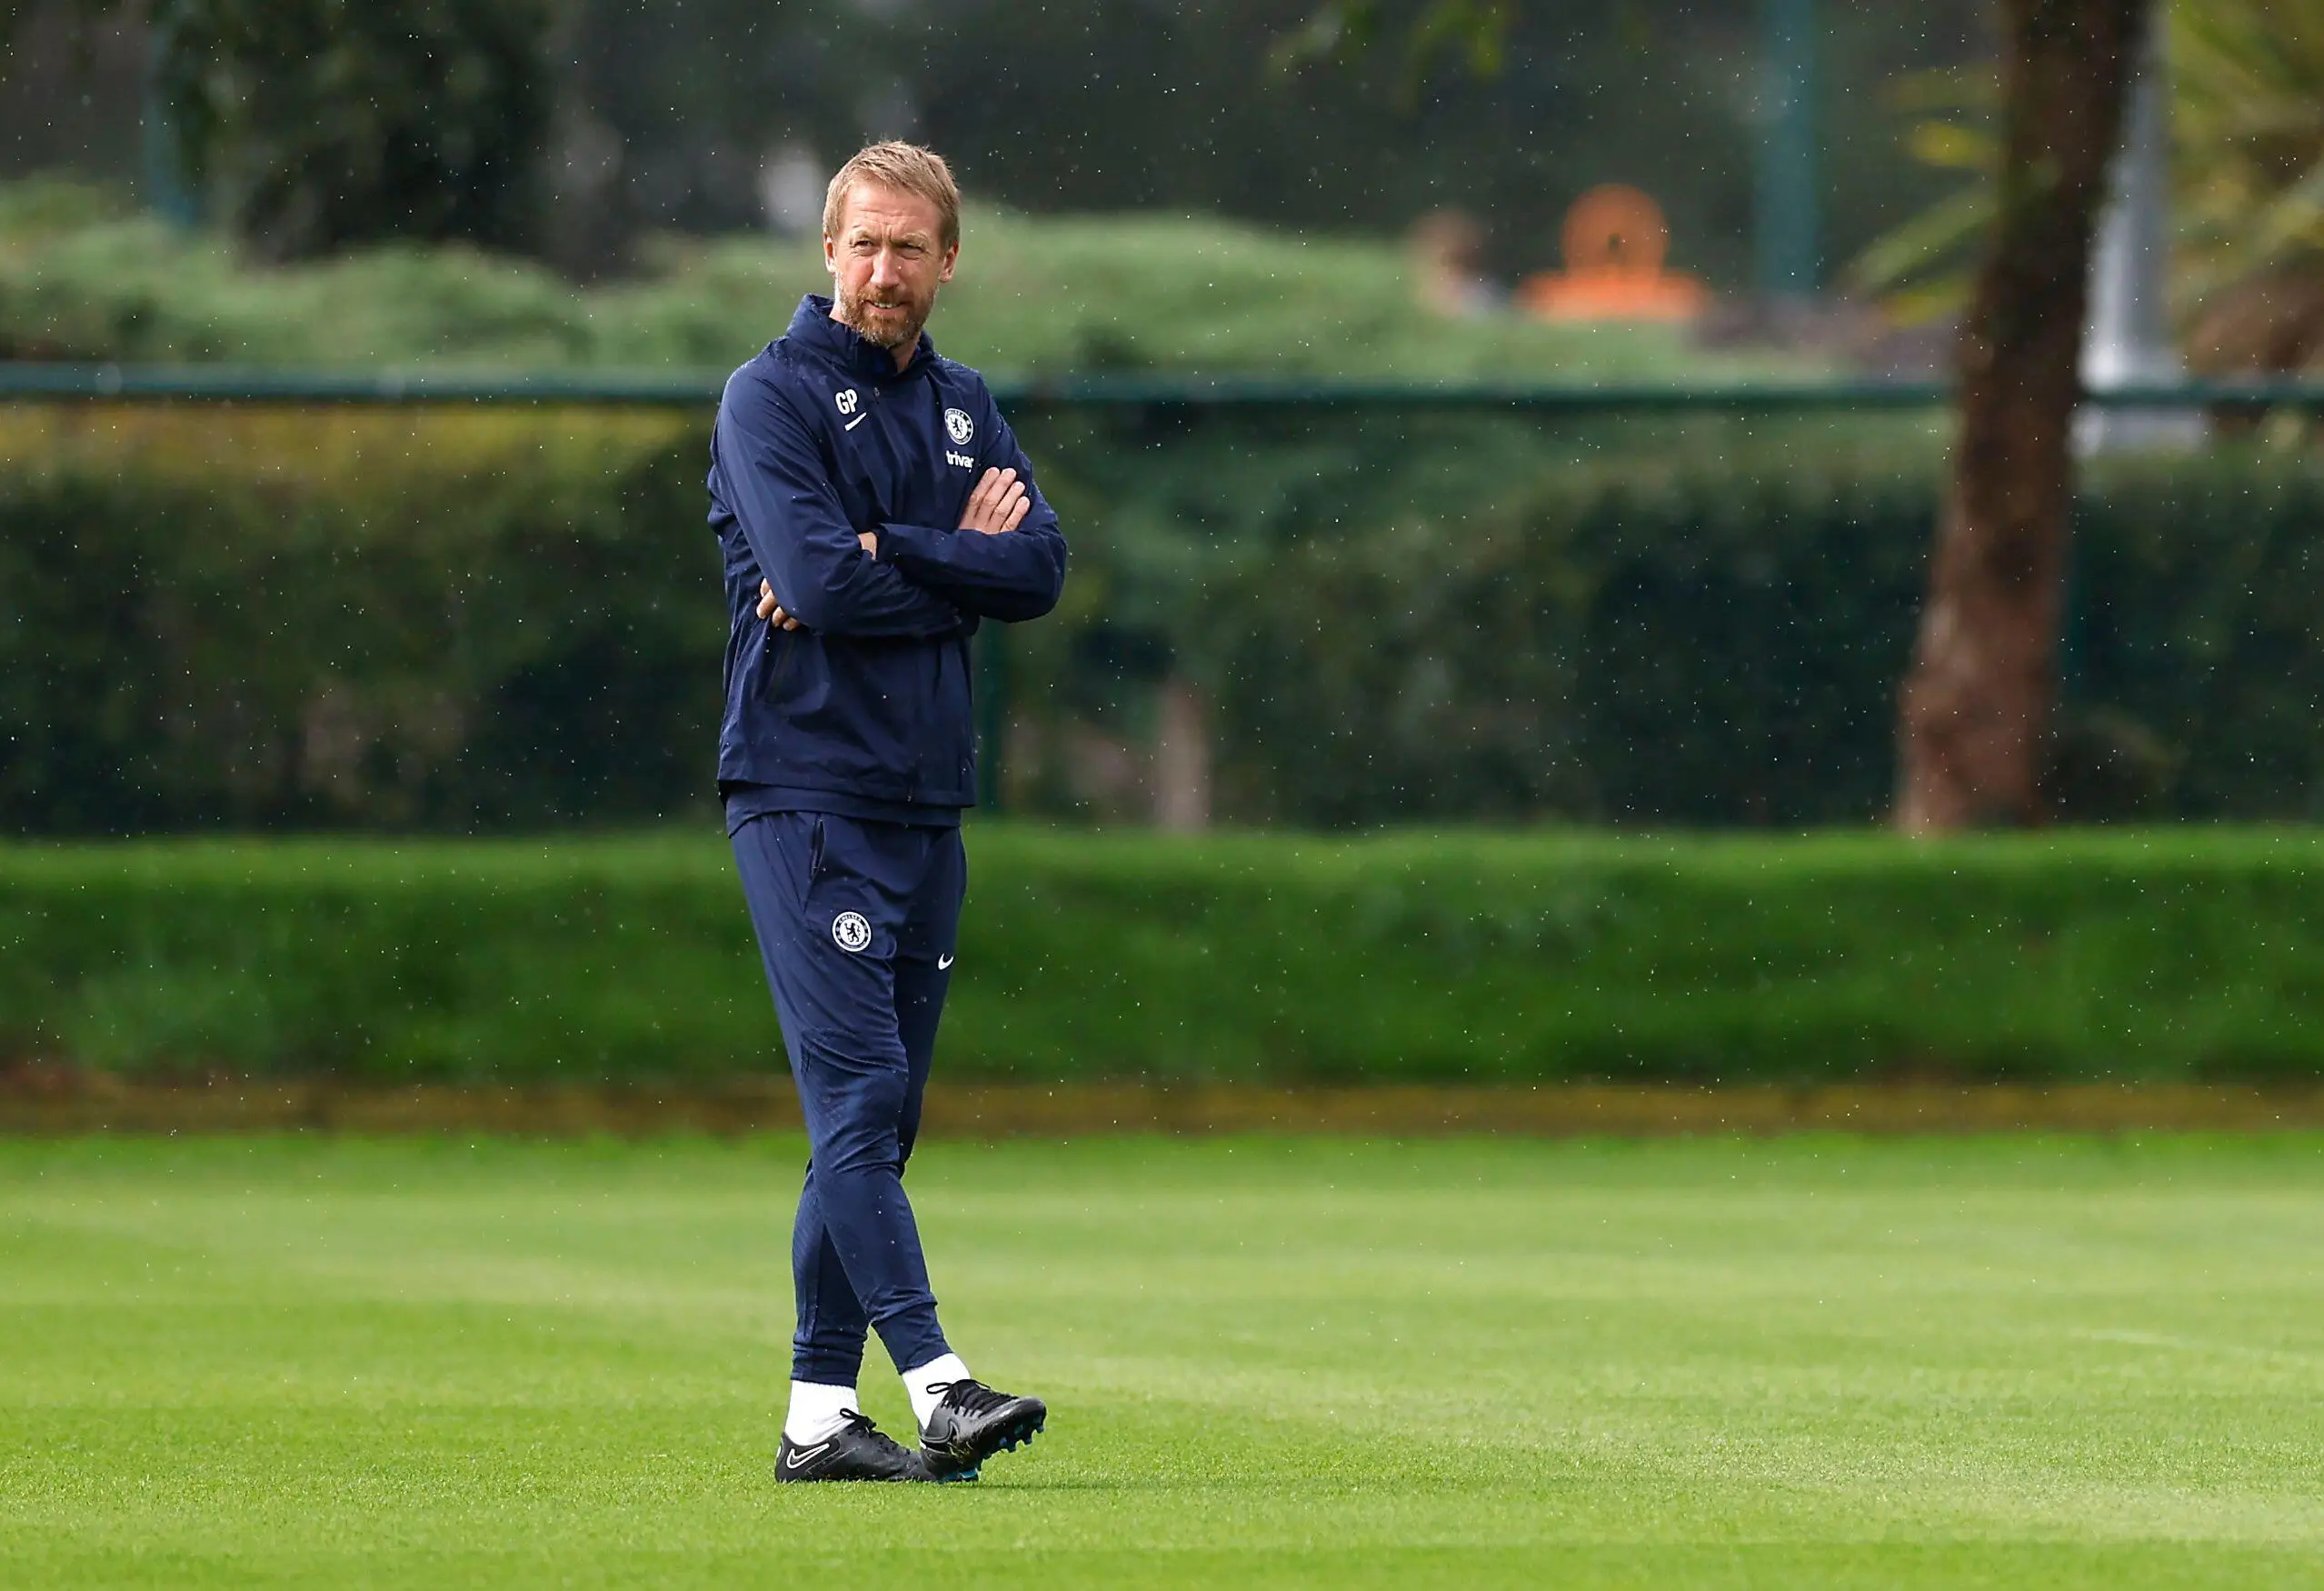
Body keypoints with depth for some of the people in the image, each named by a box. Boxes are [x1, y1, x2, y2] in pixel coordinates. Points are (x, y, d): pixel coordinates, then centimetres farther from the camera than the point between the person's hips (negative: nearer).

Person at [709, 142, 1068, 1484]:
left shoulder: (968, 408, 15)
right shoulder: (772, 396, -4)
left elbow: (1041, 570, -1)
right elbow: (820, 580, -18)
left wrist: (882, 557, -12)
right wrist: (957, 562, -5)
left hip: (931, 806, 7)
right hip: (807, 801, -7)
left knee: (880, 1118, 6)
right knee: (857, 1095, -13)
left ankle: (822, 1414, 10)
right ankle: (937, 1385, -20)